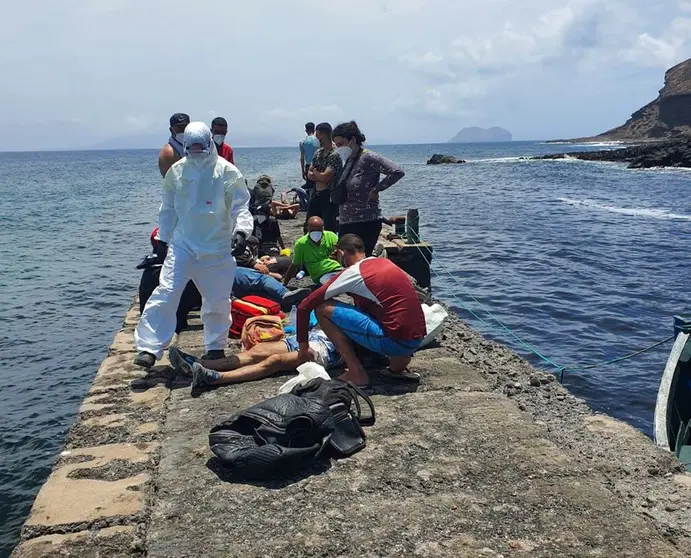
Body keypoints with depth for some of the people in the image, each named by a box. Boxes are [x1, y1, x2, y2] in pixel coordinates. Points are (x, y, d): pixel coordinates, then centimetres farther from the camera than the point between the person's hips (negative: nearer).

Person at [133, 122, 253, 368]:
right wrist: (163, 238, 12)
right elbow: (168, 208, 11)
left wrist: (241, 230, -27)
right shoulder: (177, 170, 1)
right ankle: (149, 348, -6)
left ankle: (215, 347, 31)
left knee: (217, 300, 11)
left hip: (218, 248, -1)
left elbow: (241, 206, -9)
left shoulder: (227, 172, -8)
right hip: (182, 245, 1)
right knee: (165, 294, -9)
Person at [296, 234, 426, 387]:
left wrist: (303, 349, 12)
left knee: (323, 309, -2)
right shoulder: (385, 262, 17)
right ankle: (398, 361, 15)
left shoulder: (352, 273, -3)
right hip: (417, 340, 8)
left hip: (395, 341, -7)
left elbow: (304, 307, 1)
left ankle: (356, 374, 0)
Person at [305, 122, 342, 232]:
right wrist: (320, 177, -11)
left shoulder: (335, 154, -16)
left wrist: (315, 173, -1)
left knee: (329, 230, -5)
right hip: (316, 195, 9)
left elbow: (325, 177, -21)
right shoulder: (318, 153, 10)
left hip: (329, 197, -9)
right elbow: (309, 174, 9)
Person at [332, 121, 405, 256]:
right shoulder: (349, 160, 12)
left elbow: (397, 172, -22)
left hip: (366, 224, -8)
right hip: (346, 224, 8)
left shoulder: (368, 158, -12)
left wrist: (375, 190, -16)